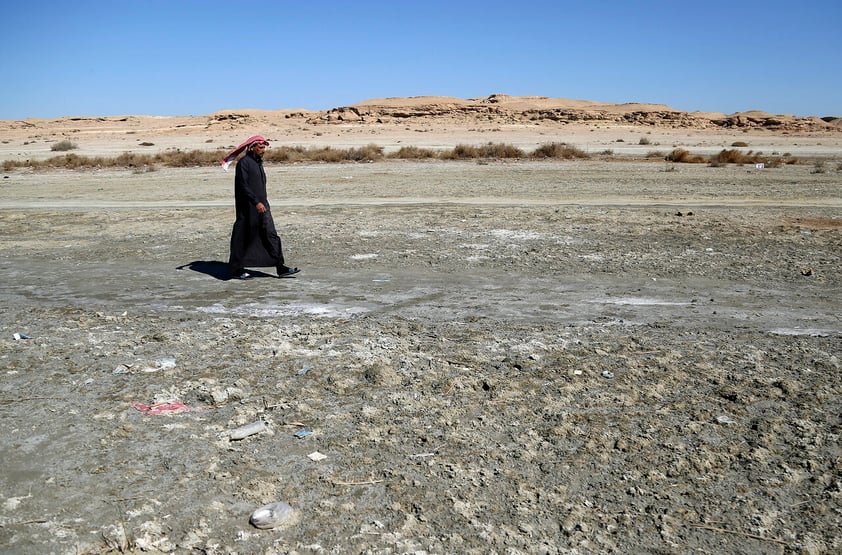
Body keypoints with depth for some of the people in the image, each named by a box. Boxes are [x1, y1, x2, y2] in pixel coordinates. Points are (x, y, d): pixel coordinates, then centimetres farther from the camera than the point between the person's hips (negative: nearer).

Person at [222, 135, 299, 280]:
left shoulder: (258, 163, 14)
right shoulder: (243, 163, -12)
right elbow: (243, 186, -21)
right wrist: (256, 202, -27)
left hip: (262, 206, 8)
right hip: (248, 208, -8)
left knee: (271, 235, 0)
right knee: (243, 237, 2)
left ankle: (280, 267, -3)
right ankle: (236, 269, 15)